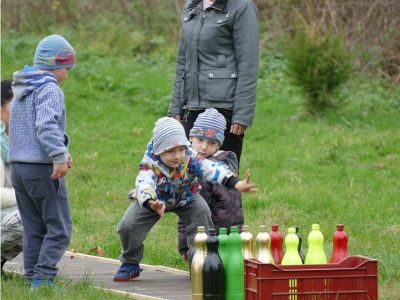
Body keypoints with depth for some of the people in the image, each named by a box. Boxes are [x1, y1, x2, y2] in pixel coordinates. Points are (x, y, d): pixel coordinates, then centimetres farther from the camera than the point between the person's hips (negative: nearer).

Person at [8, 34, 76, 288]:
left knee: (34, 229, 12)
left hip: (18, 168, 9)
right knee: (59, 229, -5)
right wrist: (59, 156, -27)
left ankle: (33, 279, 10)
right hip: (43, 169, -9)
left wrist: (61, 152, 14)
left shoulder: (21, 90, 19)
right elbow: (46, 125, -23)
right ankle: (43, 279, -12)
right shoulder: (49, 89, -10)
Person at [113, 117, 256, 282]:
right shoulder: (150, 165, -38)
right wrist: (151, 204, -79)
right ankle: (130, 265, 7)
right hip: (151, 200, -2)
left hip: (185, 199, 2)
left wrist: (236, 183, -63)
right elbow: (144, 184, -57)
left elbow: (212, 170, -46)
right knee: (127, 226, -19)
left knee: (202, 212, -24)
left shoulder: (191, 160, -32)